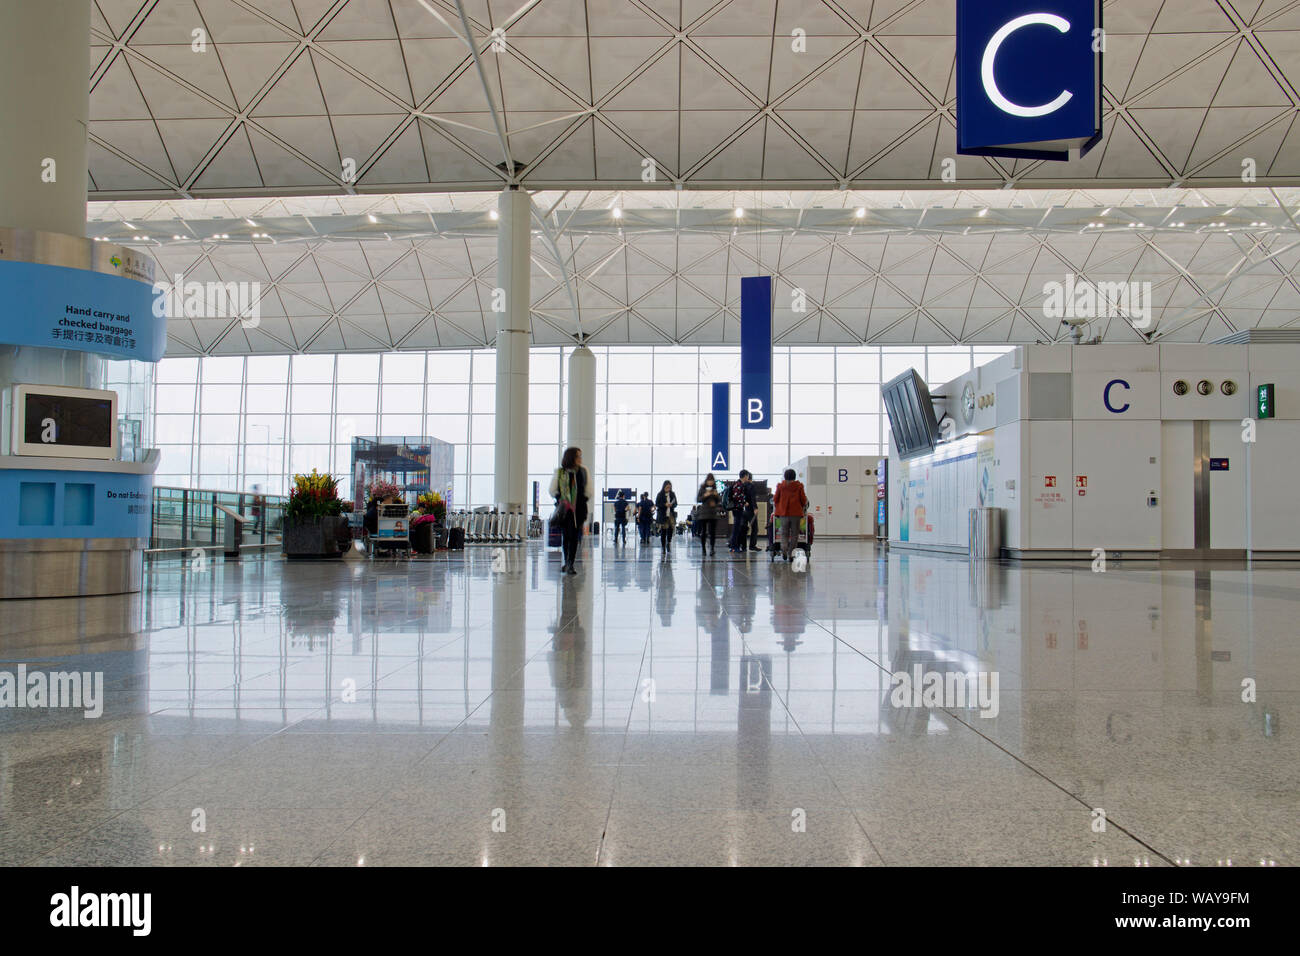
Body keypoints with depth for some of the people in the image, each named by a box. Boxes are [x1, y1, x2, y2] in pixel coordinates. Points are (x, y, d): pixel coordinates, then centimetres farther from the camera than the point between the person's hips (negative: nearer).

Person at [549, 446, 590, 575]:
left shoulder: (583, 472, 6)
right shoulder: (560, 472, 2)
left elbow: (588, 491, 10)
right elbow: (553, 490, 6)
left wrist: (583, 501, -2)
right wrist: (560, 500, -5)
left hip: (578, 509, 0)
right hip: (564, 510, 0)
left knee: (574, 536, -7)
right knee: (565, 536, 7)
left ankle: (571, 564, -6)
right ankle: (566, 561, 22)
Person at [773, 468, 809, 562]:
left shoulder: (780, 486, 2)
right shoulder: (799, 486, 0)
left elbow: (776, 499, 6)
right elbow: (803, 499, 2)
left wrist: (778, 508, 23)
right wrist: (803, 508, 20)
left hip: (783, 513, 1)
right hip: (796, 513, -1)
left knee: (784, 534, 8)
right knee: (794, 534, 8)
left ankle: (784, 549, -18)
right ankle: (790, 553, 5)